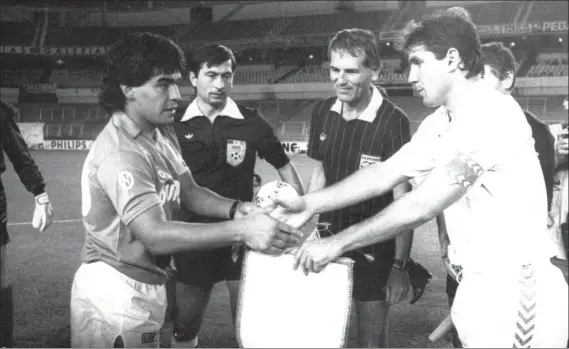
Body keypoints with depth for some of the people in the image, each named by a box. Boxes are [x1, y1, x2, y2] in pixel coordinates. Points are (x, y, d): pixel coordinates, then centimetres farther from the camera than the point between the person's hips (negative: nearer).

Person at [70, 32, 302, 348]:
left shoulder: (162, 134, 5)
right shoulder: (120, 155, -25)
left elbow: (189, 192, 6)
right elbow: (156, 235, -33)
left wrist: (237, 209, -14)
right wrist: (241, 230, -38)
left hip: (145, 286, 9)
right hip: (116, 291, -9)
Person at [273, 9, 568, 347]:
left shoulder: (492, 113, -21)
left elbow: (422, 206, -24)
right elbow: (384, 174, 9)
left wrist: (336, 244, -18)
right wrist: (310, 203, 0)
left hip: (517, 289, -7)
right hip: (481, 285, 8)